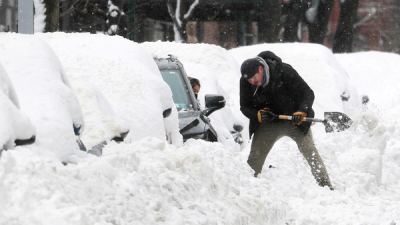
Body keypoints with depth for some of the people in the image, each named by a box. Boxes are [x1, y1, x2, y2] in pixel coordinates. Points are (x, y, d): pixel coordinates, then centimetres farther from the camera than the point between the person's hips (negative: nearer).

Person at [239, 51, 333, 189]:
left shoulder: (284, 71, -23)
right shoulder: (245, 82, -12)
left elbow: (308, 93, -20)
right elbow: (244, 107, -2)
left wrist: (301, 111, -38)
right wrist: (257, 114, -24)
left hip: (295, 121, -3)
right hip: (267, 124, 3)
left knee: (310, 152, -13)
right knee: (254, 158, -1)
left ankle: (326, 186, -8)